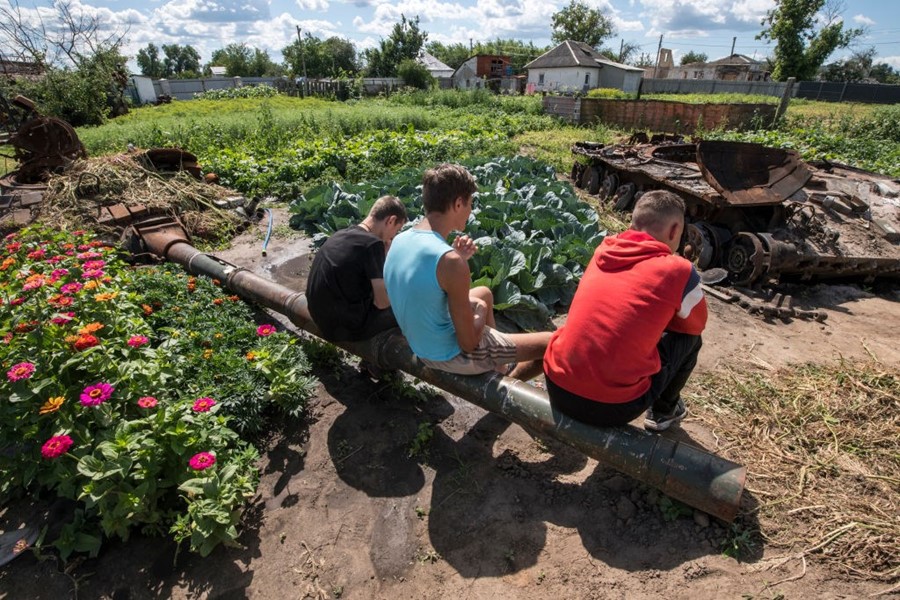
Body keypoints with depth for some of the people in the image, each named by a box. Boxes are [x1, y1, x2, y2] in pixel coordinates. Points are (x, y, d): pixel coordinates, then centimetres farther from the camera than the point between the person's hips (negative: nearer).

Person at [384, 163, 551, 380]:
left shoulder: (400, 240, -5)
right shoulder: (450, 261, -30)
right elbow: (469, 343, -23)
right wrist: (480, 312, -2)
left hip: (422, 346, 8)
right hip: (454, 355, -8)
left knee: (484, 293, 31)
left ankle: (501, 368, 40)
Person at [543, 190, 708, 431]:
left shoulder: (604, 250, 6)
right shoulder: (678, 271, -7)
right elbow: (697, 324, 14)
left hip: (556, 388, 5)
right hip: (612, 407, -4)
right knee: (690, 339, 17)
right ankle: (663, 411, 35)